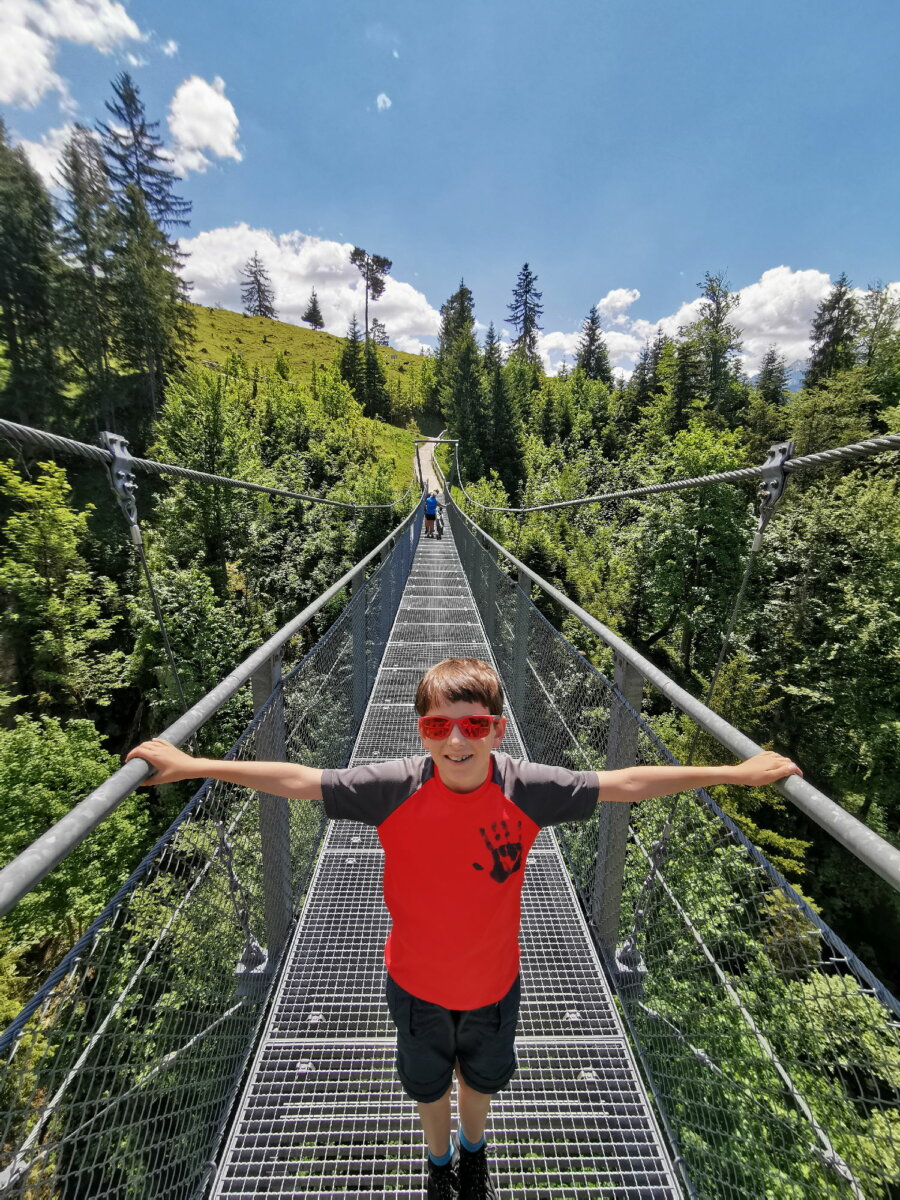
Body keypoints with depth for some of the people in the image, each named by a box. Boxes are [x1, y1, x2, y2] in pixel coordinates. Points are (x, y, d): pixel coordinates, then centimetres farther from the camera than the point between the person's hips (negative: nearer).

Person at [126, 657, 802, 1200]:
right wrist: (191, 766, -26)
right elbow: (300, 781, -27)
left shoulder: (528, 790, -29)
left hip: (493, 982, 1)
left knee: (482, 1077, 31)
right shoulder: (393, 790, -31)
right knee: (429, 1084, 29)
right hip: (417, 983, 0)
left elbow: (623, 785, -23)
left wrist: (736, 773, -18)